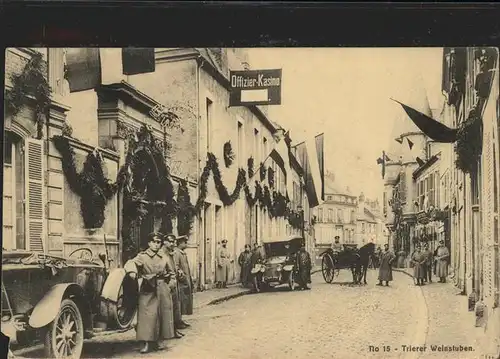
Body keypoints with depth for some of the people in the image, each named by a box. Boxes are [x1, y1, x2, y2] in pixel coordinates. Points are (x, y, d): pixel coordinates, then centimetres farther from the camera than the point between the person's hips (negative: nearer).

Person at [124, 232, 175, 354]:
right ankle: (147, 343, -4)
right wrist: (132, 271, -41)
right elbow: (131, 263, -21)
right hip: (148, 290, -5)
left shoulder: (164, 257, 12)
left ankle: (155, 342, 18)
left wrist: (171, 276, 9)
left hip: (162, 289, 5)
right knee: (147, 315, -8)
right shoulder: (142, 256, -3)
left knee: (162, 315, 6)